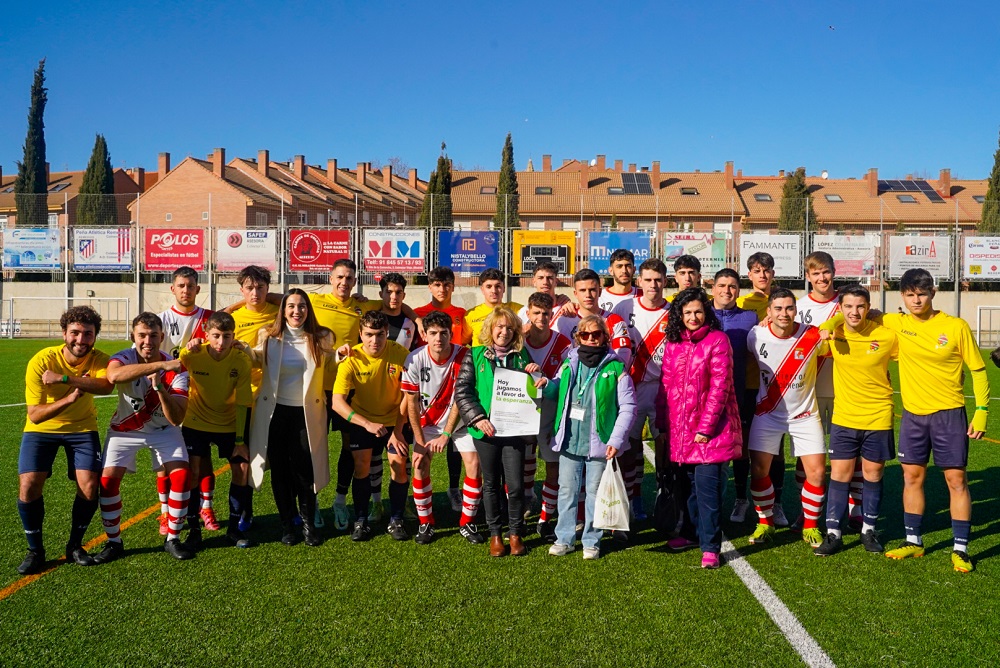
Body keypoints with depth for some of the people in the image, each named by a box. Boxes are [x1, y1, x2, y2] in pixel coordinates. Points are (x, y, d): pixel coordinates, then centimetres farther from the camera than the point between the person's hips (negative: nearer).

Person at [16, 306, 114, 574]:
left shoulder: (99, 359, -17)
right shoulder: (41, 361, -22)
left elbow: (107, 386, -42)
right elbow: (34, 415, -22)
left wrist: (64, 378, -47)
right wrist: (70, 398, -36)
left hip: (81, 428, 1)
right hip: (42, 429, -1)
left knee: (89, 487, -11)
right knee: (28, 485, -15)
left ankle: (75, 546, 14)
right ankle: (35, 550, 8)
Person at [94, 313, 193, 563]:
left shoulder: (176, 368, -22)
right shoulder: (124, 358, -23)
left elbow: (176, 419, -28)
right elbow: (113, 375, -51)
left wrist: (160, 387, -41)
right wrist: (160, 364, -56)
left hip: (163, 429, 0)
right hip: (125, 428, 0)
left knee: (181, 474, -13)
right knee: (108, 478, -11)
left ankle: (172, 540, 3)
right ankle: (113, 542, 9)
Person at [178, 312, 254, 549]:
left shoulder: (242, 361, -17)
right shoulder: (192, 355, -18)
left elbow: (241, 403, -13)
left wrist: (240, 440, -12)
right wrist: (188, 350, -31)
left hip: (229, 424, 1)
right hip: (196, 423, -1)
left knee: (241, 470, -4)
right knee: (194, 473, -5)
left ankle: (234, 528, 14)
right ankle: (194, 530, 12)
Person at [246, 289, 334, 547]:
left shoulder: (321, 338, -1)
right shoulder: (268, 337, 1)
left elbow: (329, 371, 9)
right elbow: (258, 361, 18)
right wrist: (245, 349, -1)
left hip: (307, 413, -1)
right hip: (275, 411, 1)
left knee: (305, 469, -2)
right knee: (280, 470, 6)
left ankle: (308, 524, 15)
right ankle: (287, 524, 22)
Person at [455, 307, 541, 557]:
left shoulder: (522, 356, 7)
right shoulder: (475, 356, 1)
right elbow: (462, 392, -3)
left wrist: (535, 375, -6)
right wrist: (478, 419, -14)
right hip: (485, 430, -1)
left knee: (516, 485, 0)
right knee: (491, 484, 11)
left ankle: (516, 534, 20)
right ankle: (494, 534, 25)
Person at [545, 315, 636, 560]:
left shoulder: (615, 368, -5)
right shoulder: (569, 364, 8)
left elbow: (628, 407, -6)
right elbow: (553, 393, 17)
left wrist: (616, 440, -13)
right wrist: (544, 383, -6)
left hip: (599, 442, -3)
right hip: (569, 440, 4)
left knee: (595, 491, 7)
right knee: (567, 490, 11)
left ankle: (591, 541, 21)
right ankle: (564, 538, 24)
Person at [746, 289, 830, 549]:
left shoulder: (813, 336, -16)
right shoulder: (755, 336, -11)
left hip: (804, 414, -1)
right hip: (767, 413, 1)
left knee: (817, 471, -5)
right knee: (758, 470, -3)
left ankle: (810, 527, 17)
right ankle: (765, 523, 19)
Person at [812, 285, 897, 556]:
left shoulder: (887, 336, -11)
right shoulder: (832, 334, -7)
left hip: (878, 418, -1)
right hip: (844, 418, 1)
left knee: (873, 474, 11)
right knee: (839, 475, 2)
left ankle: (869, 530, 27)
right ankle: (833, 533, 11)